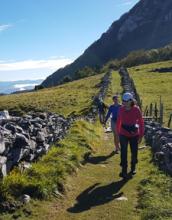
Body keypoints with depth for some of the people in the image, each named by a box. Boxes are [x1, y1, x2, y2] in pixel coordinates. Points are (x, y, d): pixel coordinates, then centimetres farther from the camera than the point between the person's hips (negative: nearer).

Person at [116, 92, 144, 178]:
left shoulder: (136, 109, -14)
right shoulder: (121, 109, -8)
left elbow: (141, 122, -6)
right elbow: (118, 121, 5)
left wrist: (141, 135, -4)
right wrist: (118, 133, 11)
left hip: (134, 135, -1)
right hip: (123, 134, 1)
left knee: (134, 152, 12)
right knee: (123, 153, -6)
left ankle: (133, 168, 36)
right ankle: (124, 171, 2)